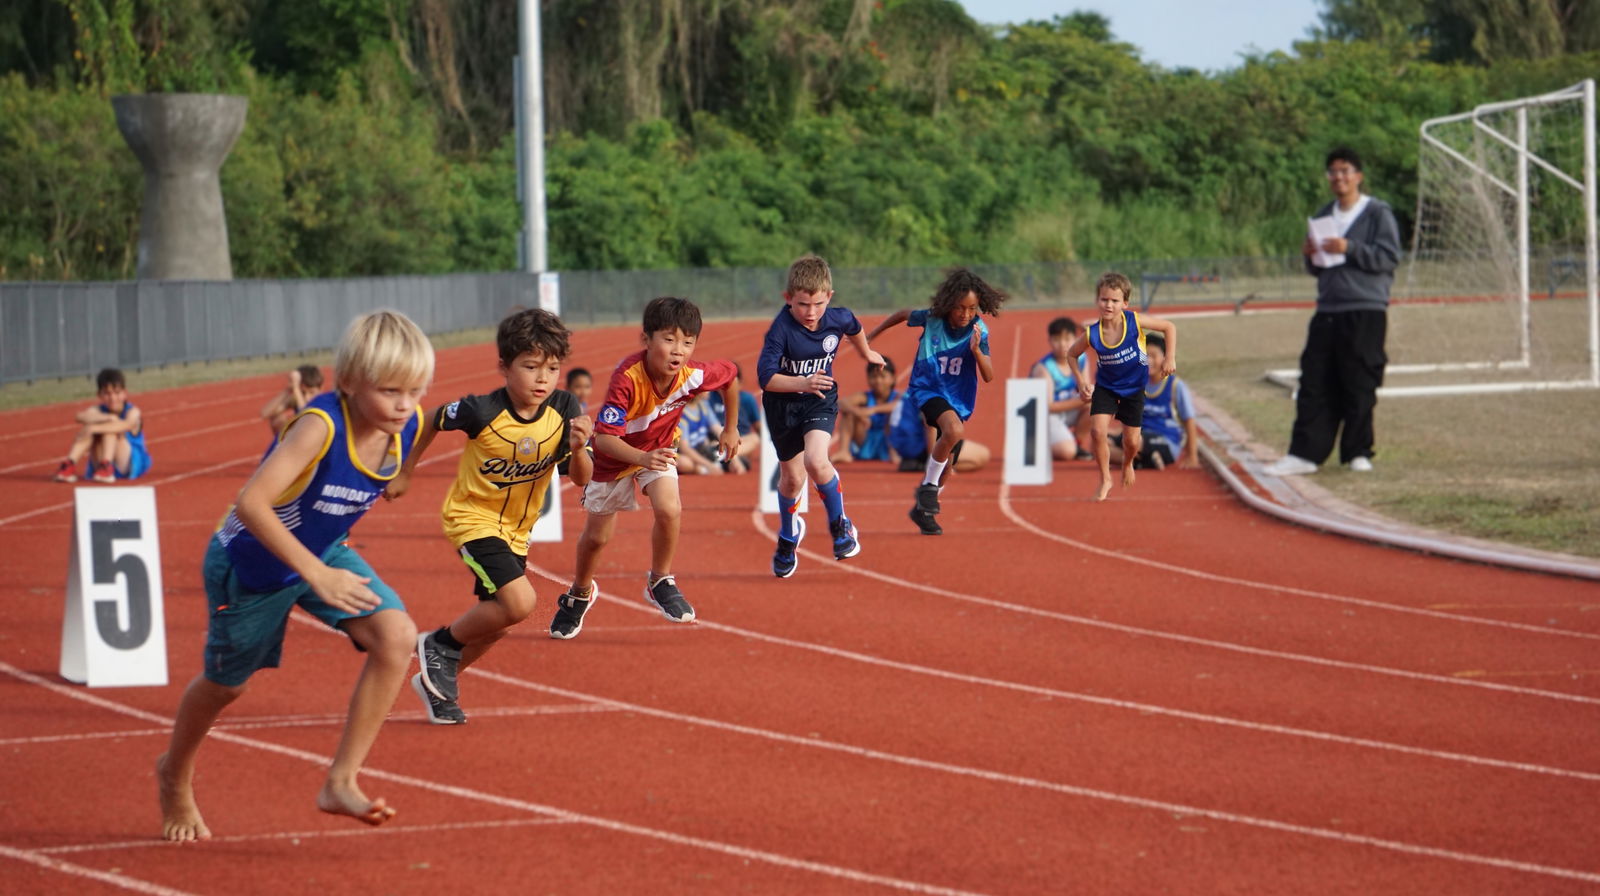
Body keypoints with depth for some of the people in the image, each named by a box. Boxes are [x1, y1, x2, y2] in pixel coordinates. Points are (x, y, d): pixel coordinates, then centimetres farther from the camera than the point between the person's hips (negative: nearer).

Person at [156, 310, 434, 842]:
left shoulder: (410, 426, -17)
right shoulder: (321, 425, -36)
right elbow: (251, 502, -44)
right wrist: (316, 575, -45)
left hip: (324, 553, 5)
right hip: (249, 562, -5)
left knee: (397, 635, -19)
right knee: (227, 682, 16)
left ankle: (341, 782, -11)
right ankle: (175, 774, 49)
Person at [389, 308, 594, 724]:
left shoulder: (565, 409, -17)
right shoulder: (482, 412, -26)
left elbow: (581, 479, -14)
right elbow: (433, 420, -6)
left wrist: (578, 449, -36)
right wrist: (404, 472, 3)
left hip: (516, 528, 6)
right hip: (473, 518, -6)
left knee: (496, 620, 14)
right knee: (519, 602, -22)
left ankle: (437, 680, 37)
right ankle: (441, 645, 1)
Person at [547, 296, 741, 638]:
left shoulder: (694, 375, -27)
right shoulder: (627, 379, -39)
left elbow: (729, 375, -3)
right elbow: (605, 437, -44)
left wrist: (731, 428, 7)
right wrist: (642, 458, -61)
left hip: (658, 449, 2)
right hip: (614, 455, -2)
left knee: (669, 510, -25)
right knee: (596, 536, 10)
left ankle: (659, 582, 1)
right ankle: (579, 595, 41)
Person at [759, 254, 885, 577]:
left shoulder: (838, 319, -15)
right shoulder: (781, 330, -26)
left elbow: (854, 329, 12)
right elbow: (765, 377, -31)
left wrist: (866, 353, 32)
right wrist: (802, 383, -46)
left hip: (820, 402, 1)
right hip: (783, 406, -1)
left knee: (816, 461, -25)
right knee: (792, 478, 12)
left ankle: (840, 524, -1)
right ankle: (788, 535, 41)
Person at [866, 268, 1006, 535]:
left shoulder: (978, 331, -13)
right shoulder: (932, 319, -15)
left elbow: (989, 376, -17)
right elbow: (904, 314, 7)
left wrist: (976, 350, -34)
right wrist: (870, 336, 13)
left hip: (958, 400, 3)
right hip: (927, 390, -3)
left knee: (945, 463, 9)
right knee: (954, 430, -32)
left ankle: (923, 509, 32)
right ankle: (928, 487, -16)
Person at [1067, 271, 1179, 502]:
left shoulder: (1133, 321, -25)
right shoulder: (1091, 335, -23)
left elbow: (1169, 327, -12)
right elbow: (1071, 355, -4)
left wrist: (1170, 359, -17)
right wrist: (1081, 382, -15)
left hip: (1134, 387, 0)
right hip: (1105, 386, 0)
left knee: (1132, 441, 5)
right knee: (1098, 431, -18)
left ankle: (1127, 464, 42)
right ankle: (1105, 479, 4)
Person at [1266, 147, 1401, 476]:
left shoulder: (1378, 213, -1)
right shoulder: (1324, 216, 19)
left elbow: (1390, 257, -10)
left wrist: (1349, 249, -18)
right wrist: (1310, 256, 1)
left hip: (1365, 312, -6)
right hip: (1327, 312, 6)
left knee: (1359, 385, -3)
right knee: (1314, 384, 0)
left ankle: (1358, 453, 7)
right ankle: (1305, 454, 0)